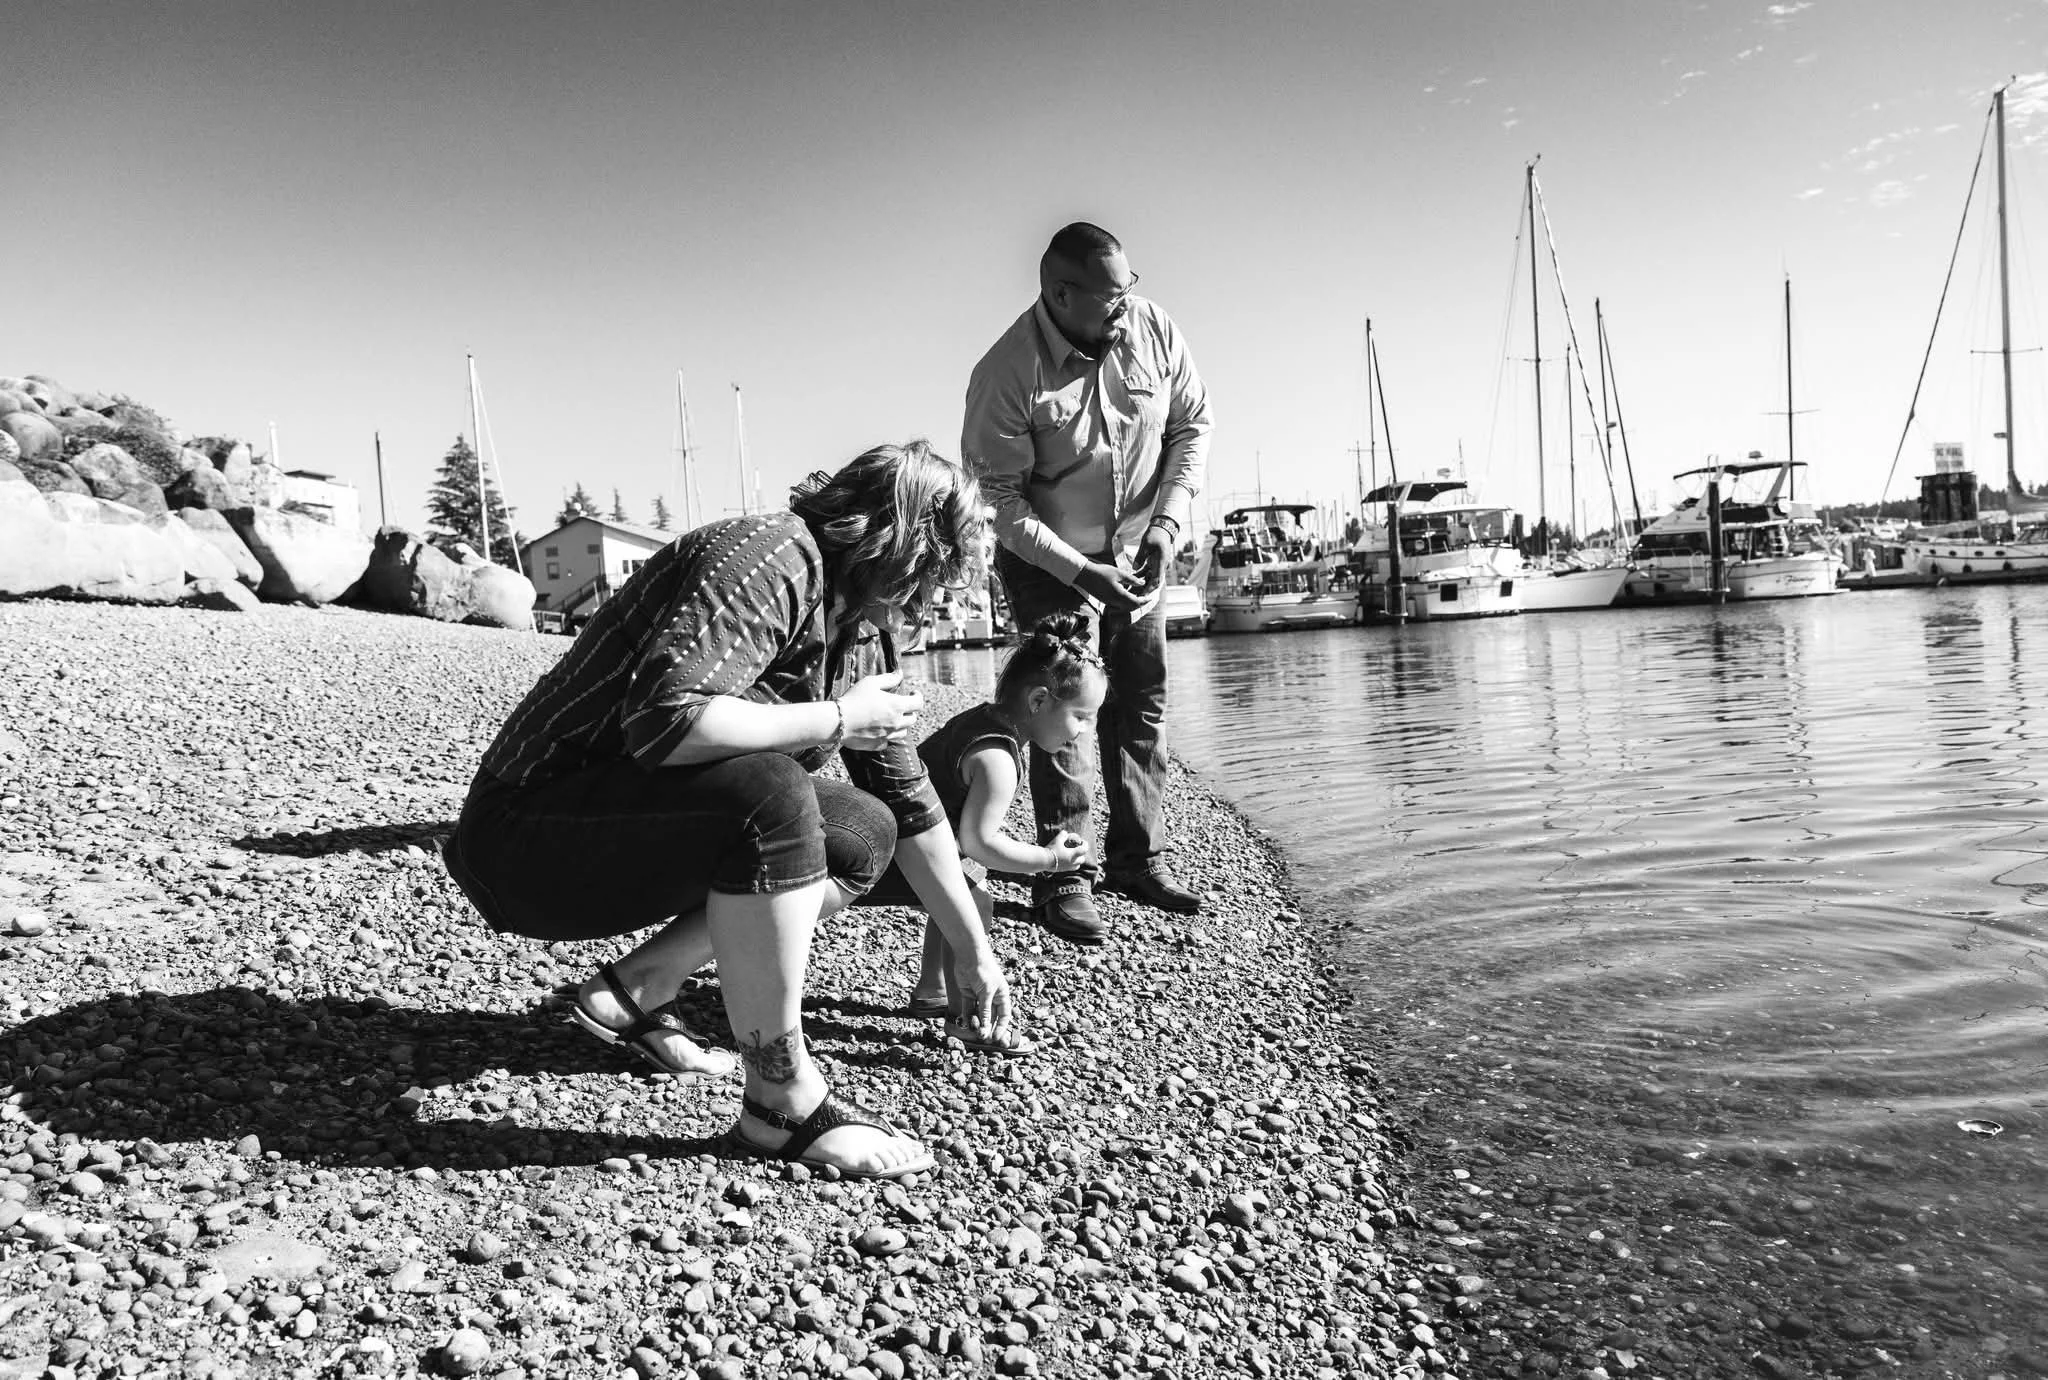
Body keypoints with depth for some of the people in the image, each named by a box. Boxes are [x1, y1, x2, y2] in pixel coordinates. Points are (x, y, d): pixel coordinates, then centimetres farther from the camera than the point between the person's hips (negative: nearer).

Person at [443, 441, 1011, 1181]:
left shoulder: (863, 633, 5)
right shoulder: (770, 561, -22)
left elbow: (910, 802, 11)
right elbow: (662, 720, -37)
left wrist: (974, 952, 13)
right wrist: (835, 721, -23)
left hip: (631, 829, 9)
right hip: (525, 827, -9)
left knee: (862, 835, 3)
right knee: (770, 798, -32)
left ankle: (634, 991, 6)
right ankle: (783, 1104, -17)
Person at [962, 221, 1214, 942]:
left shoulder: (1153, 328, -13)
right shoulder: (1006, 374, -25)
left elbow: (1192, 424, -1)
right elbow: (1002, 502, -20)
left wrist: (1168, 520, -14)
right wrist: (1081, 572, -26)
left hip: (1138, 552, 5)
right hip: (1049, 559, -4)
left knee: (1143, 701, 7)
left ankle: (1137, 859, 19)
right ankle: (1063, 875, 2)